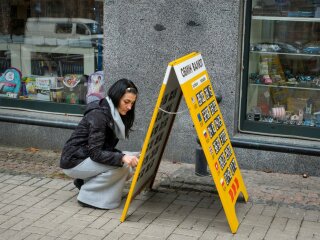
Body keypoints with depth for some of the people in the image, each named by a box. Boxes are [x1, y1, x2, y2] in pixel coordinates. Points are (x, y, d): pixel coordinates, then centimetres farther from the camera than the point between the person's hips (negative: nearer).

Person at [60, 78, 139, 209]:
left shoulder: (115, 114, 4)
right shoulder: (99, 114, -23)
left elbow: (106, 148, 6)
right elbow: (95, 153, -27)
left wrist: (124, 156, -11)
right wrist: (122, 158, -40)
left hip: (88, 157, 9)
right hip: (73, 161, -9)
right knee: (122, 166, -24)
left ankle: (85, 181, 7)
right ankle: (88, 196, -9)